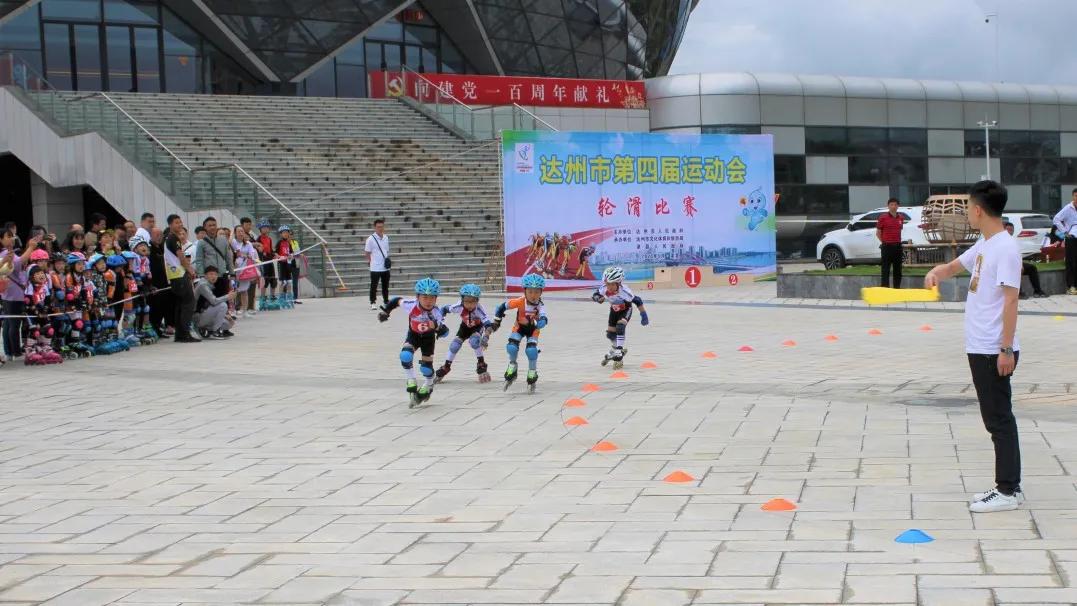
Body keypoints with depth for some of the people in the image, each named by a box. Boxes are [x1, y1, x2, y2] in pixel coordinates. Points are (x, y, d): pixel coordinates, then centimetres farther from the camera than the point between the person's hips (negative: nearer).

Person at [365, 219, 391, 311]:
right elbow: (368, 253, -3)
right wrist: (370, 261, -8)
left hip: (385, 267, 5)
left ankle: (386, 301, 24)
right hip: (375, 268, -5)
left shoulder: (386, 238, 9)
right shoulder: (371, 239, -8)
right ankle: (373, 303, 8)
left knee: (385, 286, 13)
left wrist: (387, 260, 6)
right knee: (374, 286, 0)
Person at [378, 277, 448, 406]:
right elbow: (397, 301, -10)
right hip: (413, 335, 1)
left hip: (428, 337, -1)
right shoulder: (411, 305, -32)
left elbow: (445, 332, -43)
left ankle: (428, 385, 34)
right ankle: (411, 383, -6)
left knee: (426, 367, -1)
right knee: (405, 355, -27)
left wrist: (437, 326, -63)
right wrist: (385, 311, -8)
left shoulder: (436, 312, -35)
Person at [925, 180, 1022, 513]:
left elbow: (1010, 301, -18)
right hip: (979, 348, 9)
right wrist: (936, 272, 5)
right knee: (995, 418, 13)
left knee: (999, 419, -4)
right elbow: (955, 266, 28)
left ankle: (1008, 491, 1)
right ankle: (1006, 486, 19)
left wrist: (1006, 349, -20)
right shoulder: (983, 245, 12)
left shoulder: (1006, 248, -15)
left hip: (994, 351, -9)